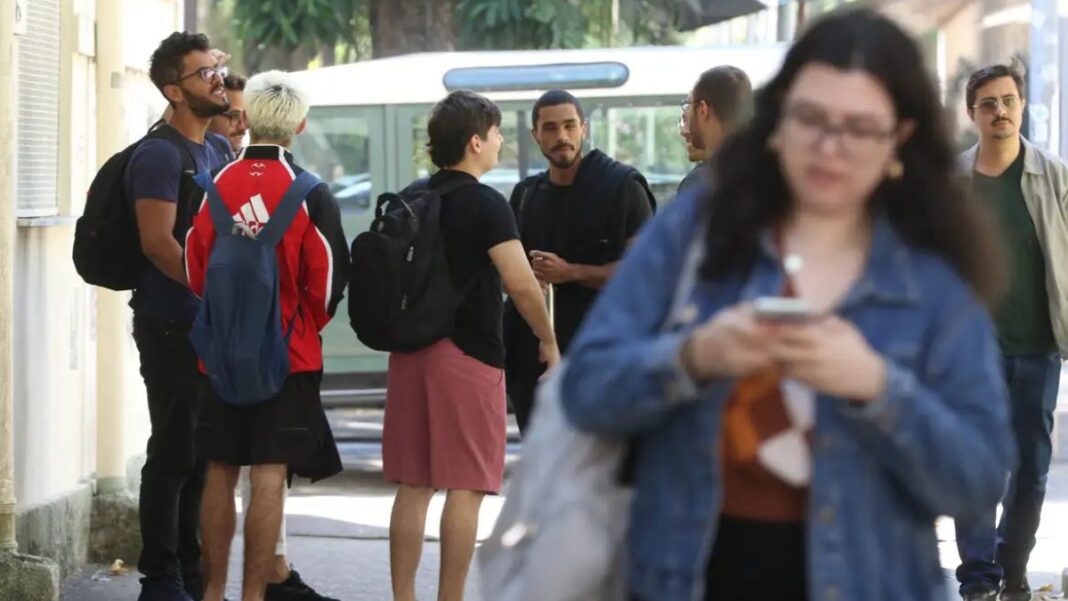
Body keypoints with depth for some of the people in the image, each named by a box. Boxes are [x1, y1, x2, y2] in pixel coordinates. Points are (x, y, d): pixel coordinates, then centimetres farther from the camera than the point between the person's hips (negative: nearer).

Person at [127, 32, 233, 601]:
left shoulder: (219, 149, 14)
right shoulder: (160, 155, -12)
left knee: (202, 453, 13)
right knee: (174, 452, -5)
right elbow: (159, 243, -20)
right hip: (173, 324, -8)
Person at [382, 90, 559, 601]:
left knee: (412, 487, 9)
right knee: (465, 490, -3)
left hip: (411, 350, 7)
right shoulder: (486, 204, -10)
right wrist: (549, 341, -5)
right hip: (468, 354, -7)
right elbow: (520, 283, -17)